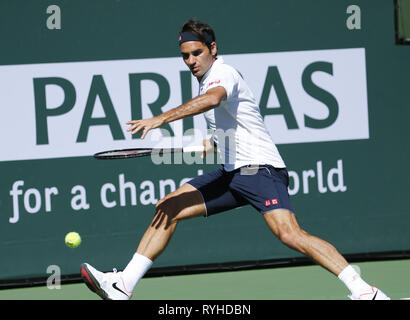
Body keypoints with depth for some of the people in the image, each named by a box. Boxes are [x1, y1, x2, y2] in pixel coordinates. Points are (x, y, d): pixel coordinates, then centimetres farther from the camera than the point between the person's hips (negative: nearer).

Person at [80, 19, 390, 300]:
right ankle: (123, 285, 5)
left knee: (289, 234, -27)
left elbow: (212, 100, -36)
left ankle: (364, 290, -25)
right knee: (168, 208, 3)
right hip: (232, 173, 10)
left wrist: (160, 119, -41)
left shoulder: (223, 73, -10)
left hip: (260, 169, -10)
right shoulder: (208, 80, 18)